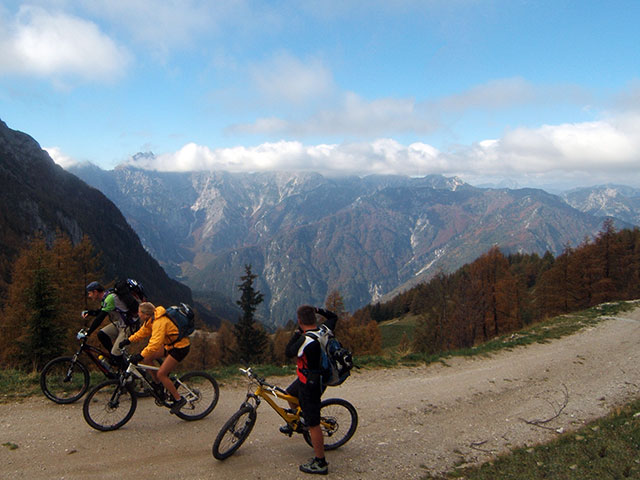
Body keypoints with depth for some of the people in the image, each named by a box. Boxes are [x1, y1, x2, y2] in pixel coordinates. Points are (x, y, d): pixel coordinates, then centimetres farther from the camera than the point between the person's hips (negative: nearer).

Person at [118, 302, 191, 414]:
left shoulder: (159, 322, -28)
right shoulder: (151, 319, 2)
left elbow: (155, 343, -37)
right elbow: (143, 332, 15)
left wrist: (140, 355, -39)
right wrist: (128, 340, 9)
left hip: (180, 347, -9)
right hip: (170, 344, 9)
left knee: (161, 374, -11)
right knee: (147, 358, 3)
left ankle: (179, 399, 1)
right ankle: (157, 384, 21)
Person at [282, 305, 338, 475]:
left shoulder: (306, 340, -31)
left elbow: (288, 353, -17)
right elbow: (333, 317, 14)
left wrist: (296, 333, -12)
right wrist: (318, 310, 5)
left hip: (310, 384, -9)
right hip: (318, 376, 9)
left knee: (313, 423, 1)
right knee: (290, 394, 32)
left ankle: (321, 463, 11)